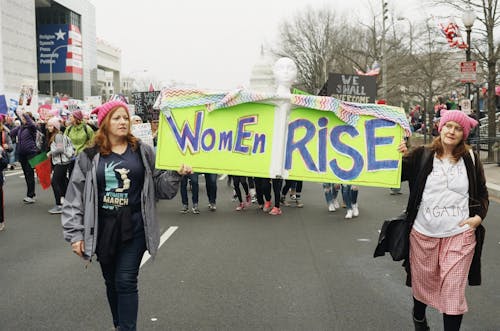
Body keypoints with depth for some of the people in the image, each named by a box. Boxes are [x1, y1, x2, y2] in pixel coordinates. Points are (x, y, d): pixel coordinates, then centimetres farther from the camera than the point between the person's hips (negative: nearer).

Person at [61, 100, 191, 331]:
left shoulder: (143, 152, 2)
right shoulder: (89, 157, -1)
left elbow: (159, 186, 5)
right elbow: (75, 197, 0)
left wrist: (176, 174, -14)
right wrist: (75, 234, -5)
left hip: (134, 227, -1)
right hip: (103, 228, 1)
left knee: (126, 282, -4)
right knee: (111, 282, 14)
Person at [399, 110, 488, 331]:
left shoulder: (470, 159, 2)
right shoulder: (421, 156, -3)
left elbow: (482, 193, 13)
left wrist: (479, 216, -3)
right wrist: (398, 157, -23)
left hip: (460, 235, 0)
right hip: (424, 233, 0)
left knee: (453, 289, -3)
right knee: (423, 282, 18)